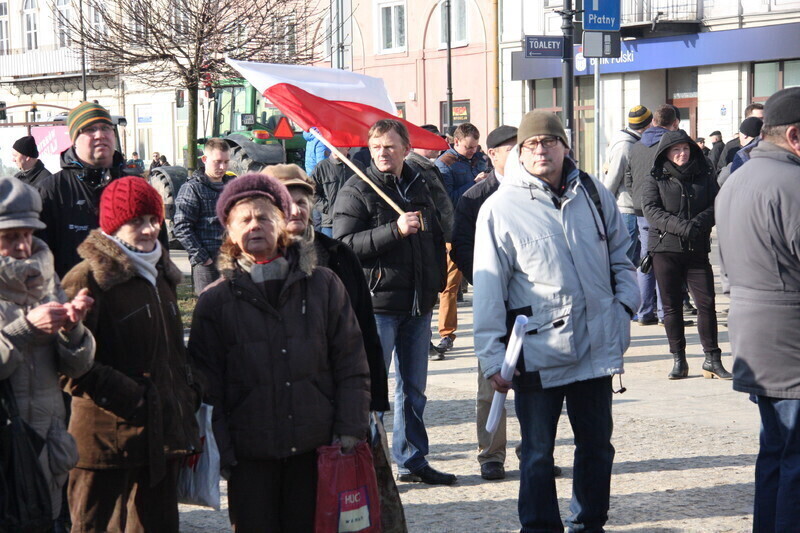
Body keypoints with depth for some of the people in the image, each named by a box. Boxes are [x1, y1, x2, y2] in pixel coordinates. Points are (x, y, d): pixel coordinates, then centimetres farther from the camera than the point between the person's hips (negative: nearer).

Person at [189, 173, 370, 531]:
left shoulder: (323, 286, 6)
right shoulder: (216, 302, 2)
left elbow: (351, 366, 6)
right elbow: (207, 386, 2)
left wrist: (350, 430, -2)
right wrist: (220, 451, -5)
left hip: (315, 449, 1)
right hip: (250, 457, -1)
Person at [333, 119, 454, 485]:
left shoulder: (420, 187, 14)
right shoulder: (356, 191, -5)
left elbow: (436, 237, 26)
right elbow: (345, 244, -16)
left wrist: (436, 282, 15)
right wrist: (395, 230, -23)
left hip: (418, 305, 6)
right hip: (376, 303, -6)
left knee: (413, 389, 13)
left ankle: (412, 460, 22)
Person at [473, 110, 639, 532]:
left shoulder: (594, 194, 5)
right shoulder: (500, 208, -7)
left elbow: (620, 256, 17)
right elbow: (488, 288, -6)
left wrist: (625, 304, 1)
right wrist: (492, 357, -10)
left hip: (597, 347, 4)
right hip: (538, 351, -4)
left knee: (597, 445, 15)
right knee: (537, 452, 6)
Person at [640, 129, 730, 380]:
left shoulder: (705, 176, 11)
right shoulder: (654, 180, 5)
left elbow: (717, 205, 1)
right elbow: (651, 210, -9)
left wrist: (698, 223, -18)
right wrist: (681, 227, -22)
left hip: (697, 250, 1)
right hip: (665, 249, -1)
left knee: (707, 303, -5)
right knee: (671, 306, 3)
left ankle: (712, 360, 3)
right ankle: (678, 361, 11)